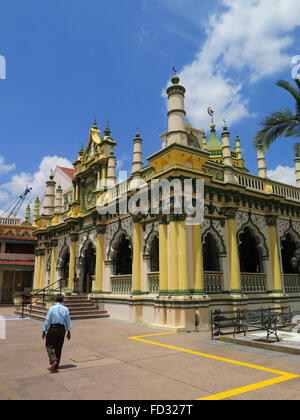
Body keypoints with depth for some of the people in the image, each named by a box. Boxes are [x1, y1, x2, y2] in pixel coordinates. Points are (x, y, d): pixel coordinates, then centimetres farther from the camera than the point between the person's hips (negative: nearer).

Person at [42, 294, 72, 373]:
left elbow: (47, 321, -7)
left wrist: (44, 331, 3)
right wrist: (69, 331, 12)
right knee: (59, 348, 13)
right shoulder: (65, 309, -1)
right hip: (62, 329, 3)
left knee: (50, 346, 6)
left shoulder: (51, 309, -9)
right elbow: (68, 321, 3)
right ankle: (56, 366, 19)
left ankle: (53, 361, -18)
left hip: (53, 328, -3)